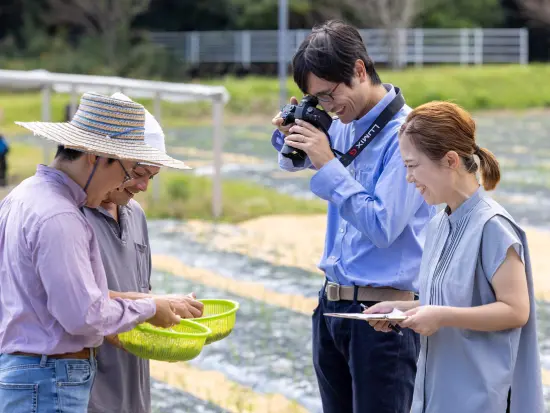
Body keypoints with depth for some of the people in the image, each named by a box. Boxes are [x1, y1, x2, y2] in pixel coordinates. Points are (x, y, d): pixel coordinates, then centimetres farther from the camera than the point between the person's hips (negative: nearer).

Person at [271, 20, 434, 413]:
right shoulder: (345, 127, 7)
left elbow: (383, 226, -21)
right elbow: (295, 163, 26)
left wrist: (328, 165, -18)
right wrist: (291, 134, 3)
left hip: (381, 313, -8)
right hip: (332, 305, 8)